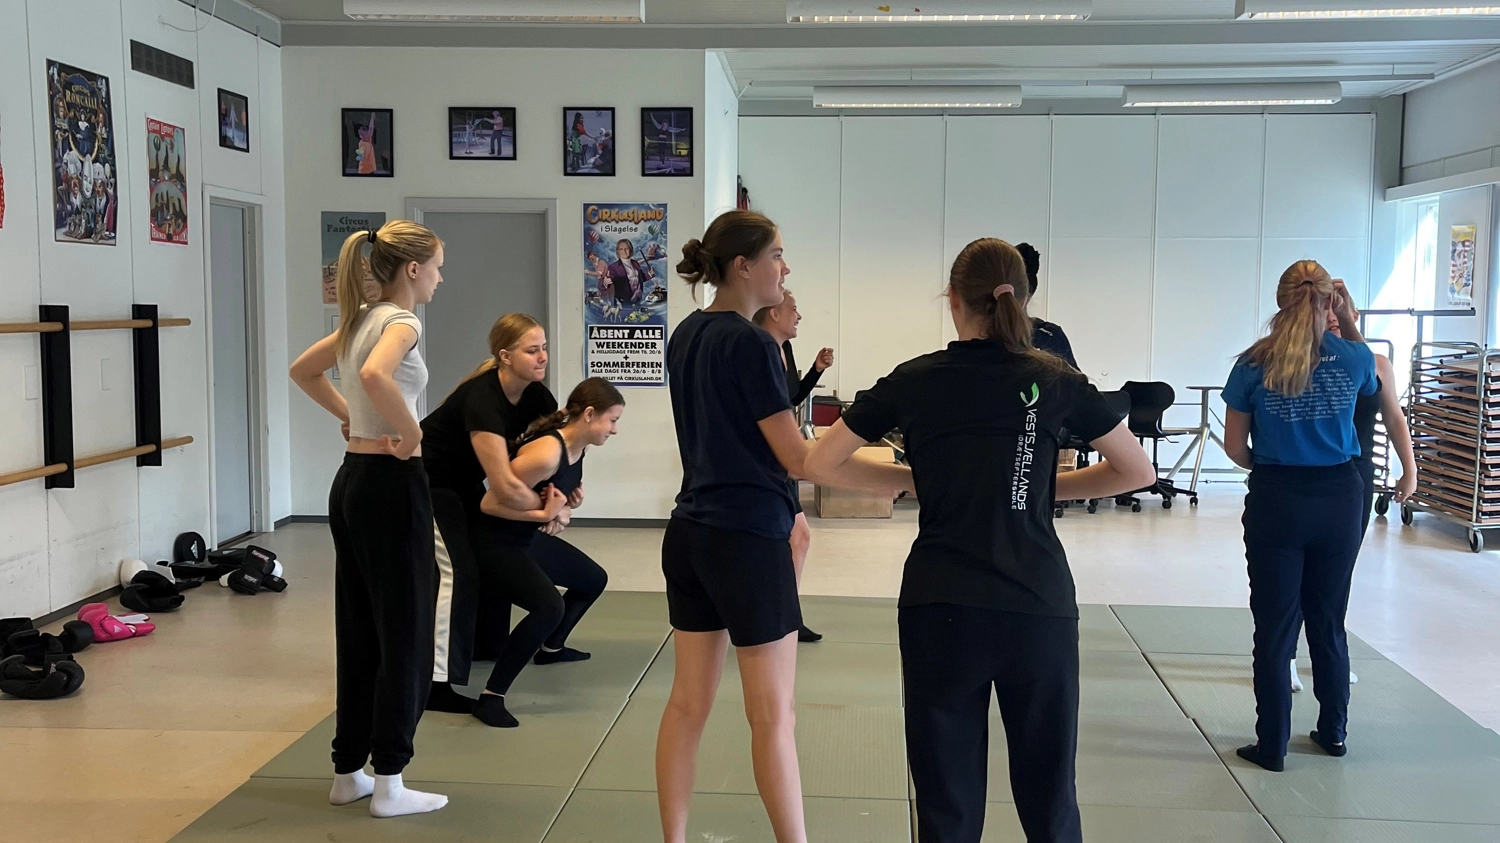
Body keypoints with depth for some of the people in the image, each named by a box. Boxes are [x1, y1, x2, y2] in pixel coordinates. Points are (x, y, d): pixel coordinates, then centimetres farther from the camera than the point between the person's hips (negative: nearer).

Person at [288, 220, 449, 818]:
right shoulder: (400, 320, -13)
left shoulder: (361, 318, 13)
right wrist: (409, 435, -21)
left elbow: (303, 370, 27)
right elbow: (375, 375, -35)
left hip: (351, 482, 9)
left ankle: (349, 772, 23)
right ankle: (389, 784, 6)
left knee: (359, 632, 15)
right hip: (391, 485, -9)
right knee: (404, 634, 0)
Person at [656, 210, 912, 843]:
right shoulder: (750, 342, -15)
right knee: (772, 712, 1)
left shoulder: (686, 335, 10)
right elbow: (799, 458, -16)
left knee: (688, 701, 12)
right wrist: (907, 478, -13)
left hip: (689, 533, 8)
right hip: (747, 539, -8)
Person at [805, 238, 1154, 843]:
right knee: (1048, 794, 14)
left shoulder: (913, 381, 0)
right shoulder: (1056, 382, 1)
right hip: (1040, 607, 1)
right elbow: (1139, 471, 9)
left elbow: (820, 465, 5)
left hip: (939, 606, 0)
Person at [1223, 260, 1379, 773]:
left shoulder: (1254, 365, -8)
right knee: (1328, 623, 16)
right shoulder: (1351, 359, -5)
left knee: (1275, 627, 5)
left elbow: (1234, 447, -3)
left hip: (1276, 502, -2)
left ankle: (1272, 745, 10)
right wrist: (1348, 320, 18)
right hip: (1339, 500, 2)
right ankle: (1333, 732, 31)